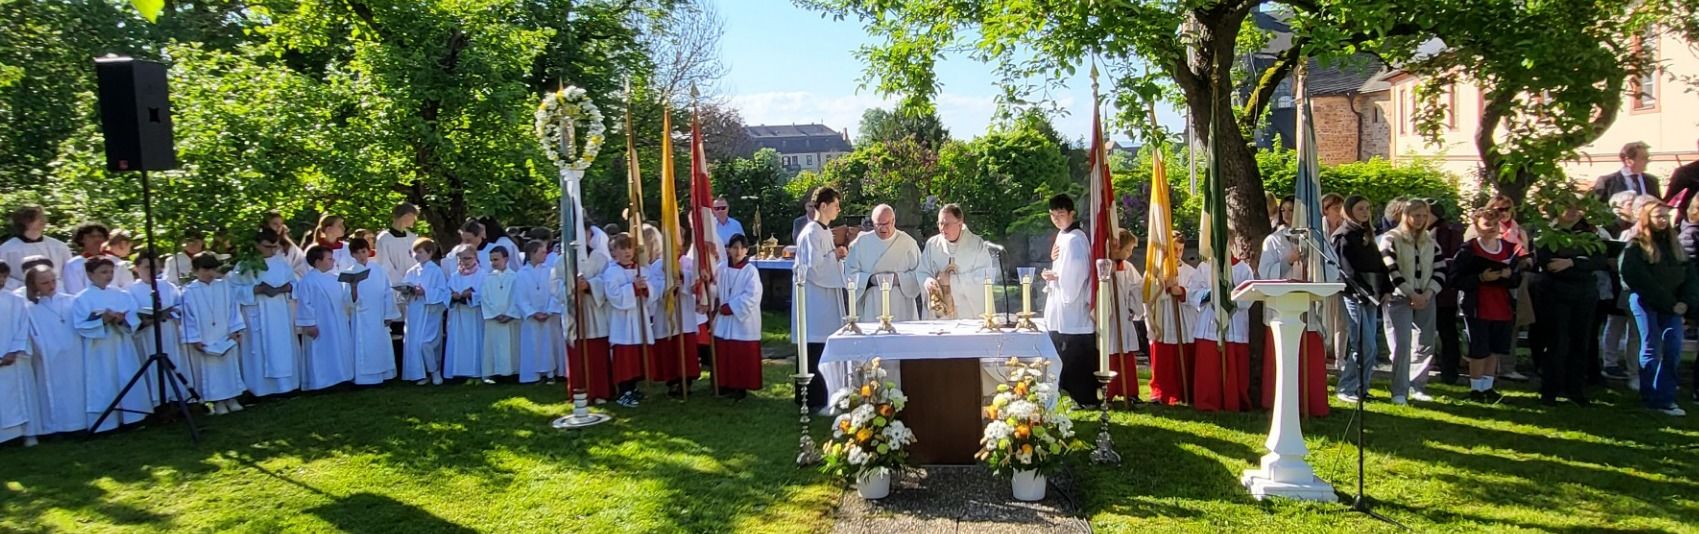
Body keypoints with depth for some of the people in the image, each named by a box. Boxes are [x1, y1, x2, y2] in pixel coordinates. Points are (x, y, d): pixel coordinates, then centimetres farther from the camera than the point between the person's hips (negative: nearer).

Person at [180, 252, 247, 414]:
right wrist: (194, 339, -10)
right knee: (210, 370, 5)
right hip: (204, 341, -2)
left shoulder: (225, 287, 0)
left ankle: (231, 398, 20)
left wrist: (235, 330, -4)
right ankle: (217, 401, 13)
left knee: (230, 367, 9)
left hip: (226, 338, 2)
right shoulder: (189, 292, -7)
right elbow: (188, 318, -7)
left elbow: (233, 309, 2)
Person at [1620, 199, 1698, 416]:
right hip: (1645, 301, -5)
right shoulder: (1636, 245, -2)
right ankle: (1650, 398, 6)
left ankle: (1664, 399, 2)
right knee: (1651, 349, -3)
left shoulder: (1672, 242, 15)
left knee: (1673, 348, -3)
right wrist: (1669, 302, -12)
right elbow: (1640, 280, -10)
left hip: (1671, 304, 5)